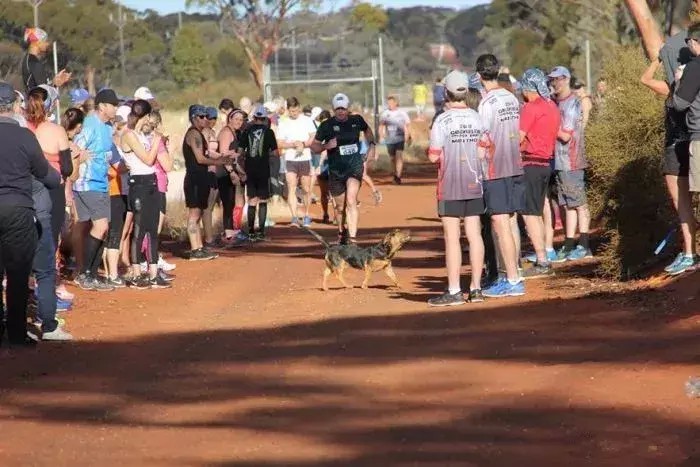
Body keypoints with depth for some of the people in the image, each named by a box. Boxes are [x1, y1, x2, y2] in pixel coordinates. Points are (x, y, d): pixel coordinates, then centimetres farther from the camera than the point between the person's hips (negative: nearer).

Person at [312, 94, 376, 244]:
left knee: (351, 201, -20)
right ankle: (341, 232, 41)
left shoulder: (357, 120, 1)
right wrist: (326, 146, -19)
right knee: (340, 206, 12)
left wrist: (372, 145, 11)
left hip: (354, 165, -1)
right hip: (335, 169, 1)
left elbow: (367, 130, 24)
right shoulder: (326, 126, -5)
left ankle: (352, 238, -24)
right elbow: (314, 146, 0)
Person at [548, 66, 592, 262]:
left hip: (571, 162, -8)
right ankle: (568, 247, 12)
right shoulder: (558, 103, 14)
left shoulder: (572, 104, -12)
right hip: (559, 162, 8)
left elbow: (565, 135, -17)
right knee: (568, 205, 10)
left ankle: (583, 246, 2)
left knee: (579, 203, -2)